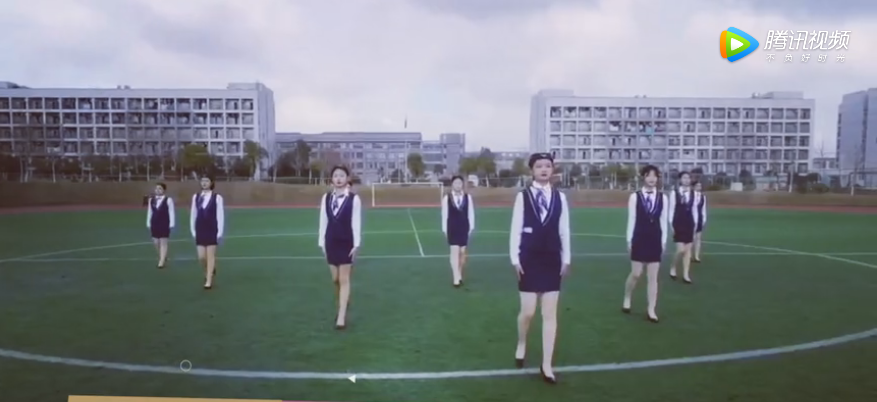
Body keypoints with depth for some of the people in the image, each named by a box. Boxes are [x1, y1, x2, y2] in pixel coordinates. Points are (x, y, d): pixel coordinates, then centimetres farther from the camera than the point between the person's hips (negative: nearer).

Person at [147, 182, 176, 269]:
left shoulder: (168, 200, -8)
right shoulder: (151, 200, 7)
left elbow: (171, 212, -7)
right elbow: (149, 212, 12)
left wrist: (171, 224, -10)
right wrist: (148, 224, 10)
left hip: (164, 224, -5)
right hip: (154, 223, 5)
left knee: (163, 242, -3)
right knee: (156, 243, 9)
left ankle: (162, 262, -2)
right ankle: (163, 258, 28)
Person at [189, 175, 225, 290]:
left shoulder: (217, 197, -7)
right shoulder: (196, 197, 4)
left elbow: (220, 216, -6)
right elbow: (193, 215, 9)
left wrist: (220, 233, -8)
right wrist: (193, 231, 6)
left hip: (212, 231, -3)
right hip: (200, 231, 3)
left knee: (210, 256, 0)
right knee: (201, 257, 4)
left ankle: (208, 281, 8)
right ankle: (209, 272, 34)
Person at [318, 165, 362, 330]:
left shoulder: (354, 199, -9)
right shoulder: (326, 197, 3)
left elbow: (356, 223, -8)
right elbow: (323, 221, 5)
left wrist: (356, 244, -10)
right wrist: (322, 242, 4)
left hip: (347, 243, -4)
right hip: (331, 243, 4)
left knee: (344, 279, -2)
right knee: (335, 279, 12)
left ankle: (341, 316, 0)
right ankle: (342, 307, 34)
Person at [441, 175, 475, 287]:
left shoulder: (468, 197, 0)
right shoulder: (447, 198, -4)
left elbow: (471, 213, 4)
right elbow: (444, 214, 0)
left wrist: (471, 227, 2)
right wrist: (444, 229, 1)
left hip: (464, 228, 2)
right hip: (452, 228, -2)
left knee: (462, 252, 11)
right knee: (454, 251, -8)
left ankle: (459, 275, 28)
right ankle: (456, 278, -7)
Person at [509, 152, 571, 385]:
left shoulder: (560, 197, 3)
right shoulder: (522, 196, -4)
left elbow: (564, 230, 6)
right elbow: (515, 230, -3)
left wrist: (566, 259, 4)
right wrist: (515, 259, -6)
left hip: (552, 260, 2)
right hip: (529, 260, -2)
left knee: (550, 314, 4)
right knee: (528, 312, 2)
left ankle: (546, 365, 13)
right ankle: (521, 345, 34)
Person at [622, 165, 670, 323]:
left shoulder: (663, 198, 2)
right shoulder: (635, 196, -4)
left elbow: (664, 221, 5)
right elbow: (631, 220, -3)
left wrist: (663, 241, 4)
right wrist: (629, 240, -3)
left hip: (655, 240, 2)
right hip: (639, 239, -2)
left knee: (653, 277, 4)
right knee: (636, 274, -1)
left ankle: (651, 310, 10)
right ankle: (627, 299, 25)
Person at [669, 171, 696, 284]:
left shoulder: (693, 194, 5)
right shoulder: (675, 193, -6)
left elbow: (694, 210, 9)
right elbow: (671, 210, -4)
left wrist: (695, 224, 6)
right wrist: (671, 225, -7)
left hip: (689, 224, 4)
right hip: (678, 224, -4)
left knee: (688, 250, 5)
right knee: (681, 250, -10)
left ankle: (686, 274, 11)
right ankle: (673, 267, 16)